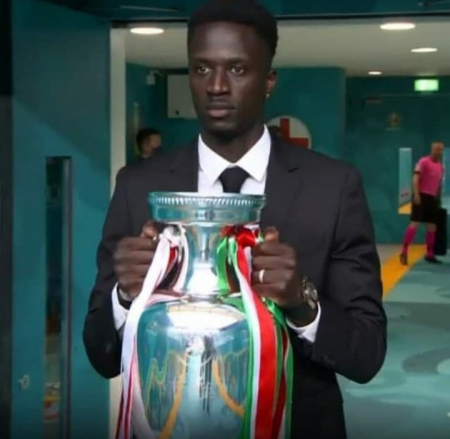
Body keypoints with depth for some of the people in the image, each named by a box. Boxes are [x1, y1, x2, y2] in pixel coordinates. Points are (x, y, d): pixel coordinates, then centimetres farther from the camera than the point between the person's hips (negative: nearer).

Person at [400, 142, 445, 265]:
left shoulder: (441, 166, 15)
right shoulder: (424, 161, -6)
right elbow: (415, 178, -13)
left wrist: (439, 198, 21)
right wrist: (416, 194, -24)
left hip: (433, 198, 7)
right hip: (422, 196, -7)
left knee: (432, 227, 8)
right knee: (415, 223, -12)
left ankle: (430, 254, 16)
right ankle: (404, 252, -11)